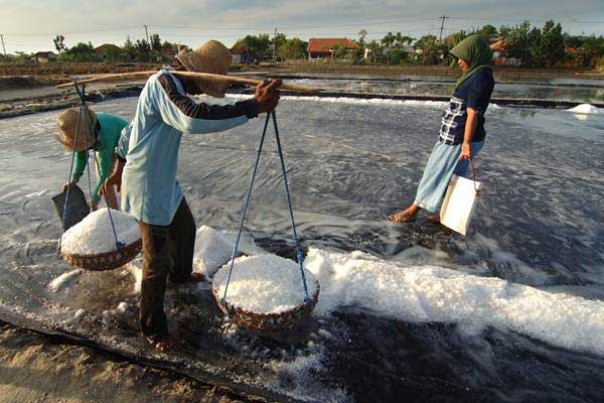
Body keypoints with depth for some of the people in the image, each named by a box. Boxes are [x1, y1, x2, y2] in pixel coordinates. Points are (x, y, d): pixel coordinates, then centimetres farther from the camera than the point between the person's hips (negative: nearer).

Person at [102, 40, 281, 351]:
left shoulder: (170, 85, 10)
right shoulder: (163, 83, -22)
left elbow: (132, 128, 19)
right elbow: (192, 119, -44)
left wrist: (120, 167, 27)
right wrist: (253, 106, -45)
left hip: (165, 182, 10)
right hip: (149, 189, -10)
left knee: (185, 229, 27)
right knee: (156, 261, 1)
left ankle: (180, 274, 55)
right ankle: (152, 330, 19)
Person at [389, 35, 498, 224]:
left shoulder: (481, 77, -17)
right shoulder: (475, 74, 13)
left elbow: (473, 114, -23)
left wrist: (466, 143, -26)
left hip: (458, 140, -9)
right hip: (454, 137, 10)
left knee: (435, 174, 0)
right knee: (453, 178, 14)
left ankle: (412, 211, 12)